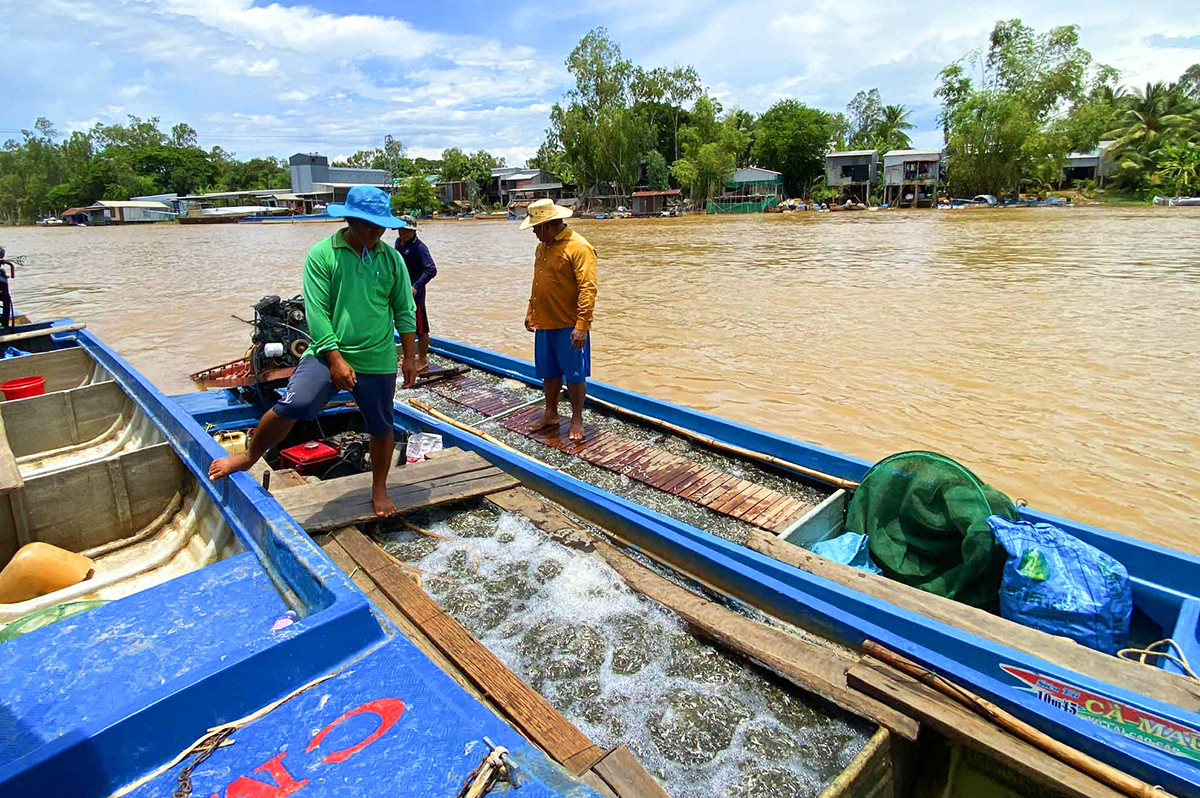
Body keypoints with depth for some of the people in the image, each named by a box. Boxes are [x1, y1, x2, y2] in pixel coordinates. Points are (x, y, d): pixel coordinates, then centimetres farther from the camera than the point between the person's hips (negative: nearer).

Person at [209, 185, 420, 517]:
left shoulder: (391, 259, 4)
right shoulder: (322, 254, -4)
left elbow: (405, 312, 8)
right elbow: (316, 311, -9)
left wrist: (409, 358, 5)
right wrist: (336, 359, -16)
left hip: (378, 363, 2)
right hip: (327, 353, -2)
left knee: (381, 428, 9)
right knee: (291, 406, -18)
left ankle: (379, 490, 30)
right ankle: (248, 457, 10)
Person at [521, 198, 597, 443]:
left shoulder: (579, 248, -15)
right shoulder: (542, 247, 12)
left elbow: (588, 289, -20)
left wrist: (582, 326, -25)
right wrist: (531, 311, 22)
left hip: (569, 326, -8)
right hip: (544, 323, 8)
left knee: (574, 374, 3)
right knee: (549, 372, 17)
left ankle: (577, 420, 16)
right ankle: (551, 414, 31)